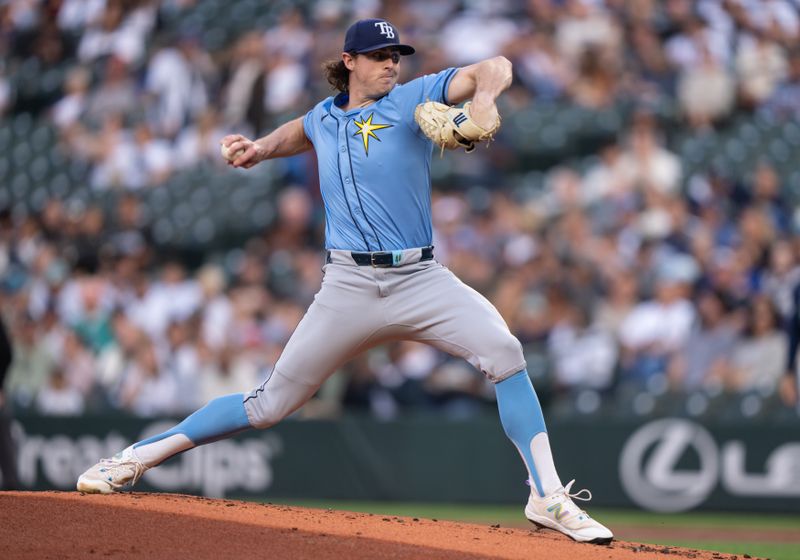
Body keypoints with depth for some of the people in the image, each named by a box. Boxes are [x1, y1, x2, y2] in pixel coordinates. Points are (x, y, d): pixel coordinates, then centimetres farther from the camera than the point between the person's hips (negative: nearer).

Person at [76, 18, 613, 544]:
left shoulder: (411, 100, 1)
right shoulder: (324, 119, 12)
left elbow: (495, 68, -10)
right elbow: (299, 132, 38)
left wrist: (484, 100, -32)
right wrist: (260, 149, 18)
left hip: (420, 279, -1)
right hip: (349, 286, 2)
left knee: (503, 350, -25)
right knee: (272, 402, 1)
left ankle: (549, 497, -21)